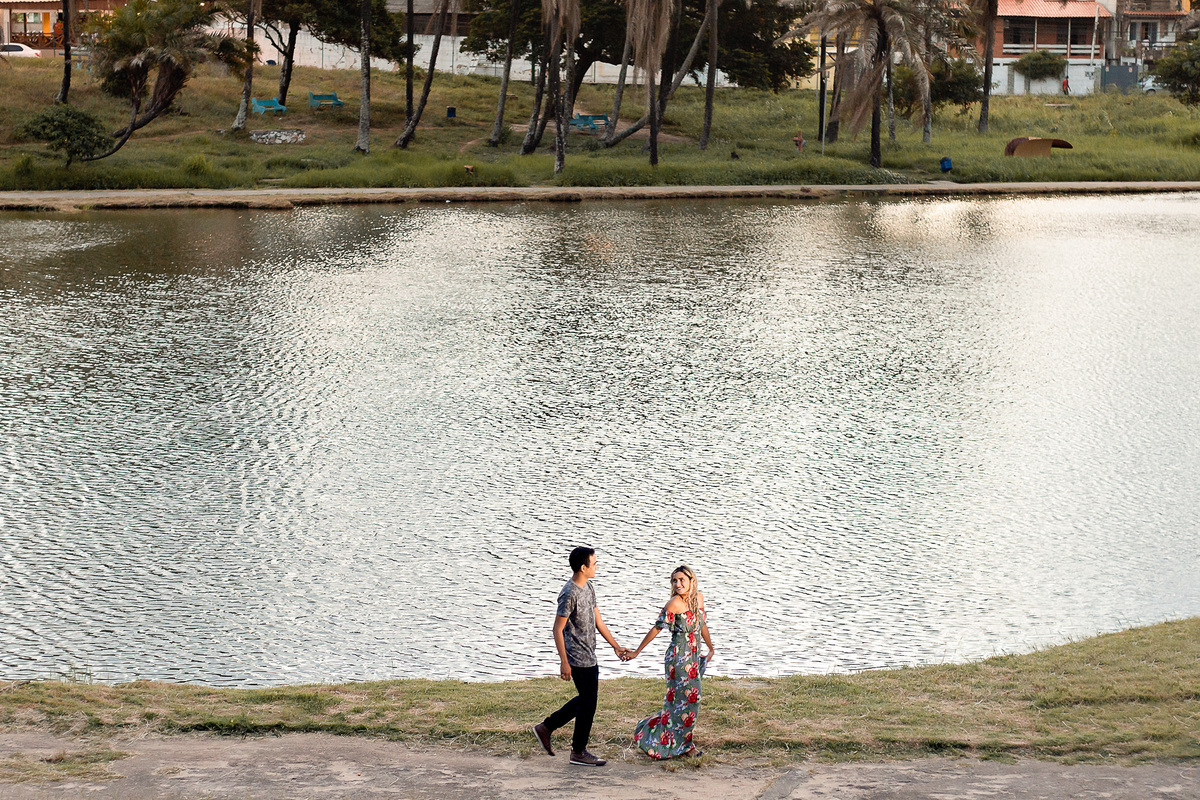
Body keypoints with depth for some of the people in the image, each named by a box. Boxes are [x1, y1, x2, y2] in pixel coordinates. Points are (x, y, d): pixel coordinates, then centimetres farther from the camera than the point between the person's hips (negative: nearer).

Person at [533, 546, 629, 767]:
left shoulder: (588, 588, 9)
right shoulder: (570, 594, -20)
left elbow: (598, 621, 17)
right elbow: (558, 629, -19)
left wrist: (616, 646, 17)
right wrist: (564, 663, -20)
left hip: (589, 656, 10)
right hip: (578, 659, -10)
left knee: (587, 699, 18)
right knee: (588, 702, -1)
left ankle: (546, 727, 25)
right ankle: (578, 752, 11)